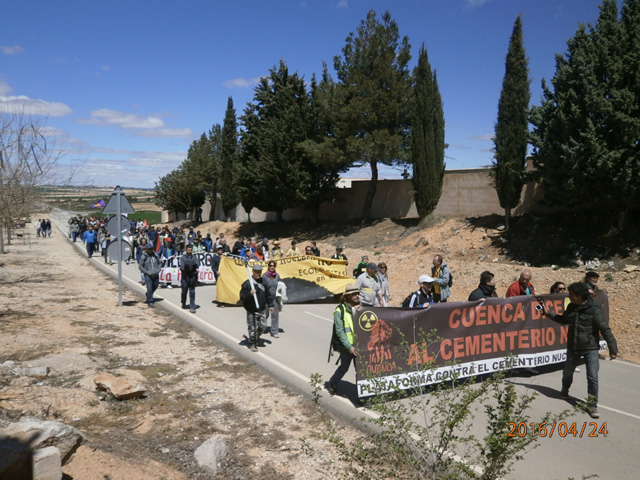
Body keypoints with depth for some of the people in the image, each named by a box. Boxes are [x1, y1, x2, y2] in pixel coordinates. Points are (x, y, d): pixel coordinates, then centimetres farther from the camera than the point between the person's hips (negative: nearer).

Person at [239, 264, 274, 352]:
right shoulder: (247, 283, -11)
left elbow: (267, 294, 17)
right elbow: (242, 297, -14)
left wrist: (270, 305, 15)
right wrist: (250, 294, -30)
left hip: (262, 310, 5)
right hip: (252, 311, -5)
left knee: (263, 326, 8)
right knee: (253, 328, 0)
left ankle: (256, 338, 35)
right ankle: (252, 344, 17)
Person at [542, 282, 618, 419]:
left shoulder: (594, 310, -19)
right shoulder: (571, 307, -1)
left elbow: (606, 330, -15)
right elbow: (563, 320, 18)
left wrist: (612, 348, -14)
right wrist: (547, 313, 11)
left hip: (590, 349, -5)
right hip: (573, 347, 5)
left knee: (592, 378, -8)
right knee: (567, 372, 19)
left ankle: (592, 405, 5)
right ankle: (565, 389, 48)